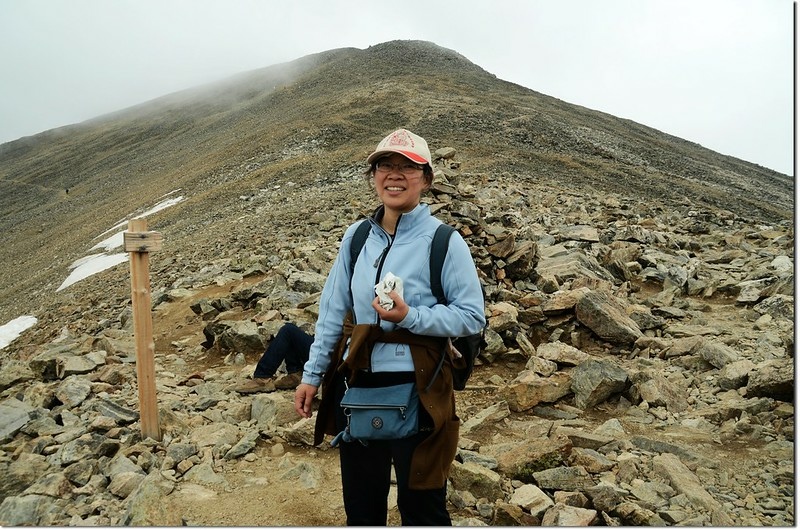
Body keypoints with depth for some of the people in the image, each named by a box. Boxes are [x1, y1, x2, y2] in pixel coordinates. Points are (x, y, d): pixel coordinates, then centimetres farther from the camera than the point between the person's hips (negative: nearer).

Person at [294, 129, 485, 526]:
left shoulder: (444, 241, -11)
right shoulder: (355, 236, 2)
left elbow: (472, 316, -11)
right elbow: (333, 311, 8)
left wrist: (410, 317, -23)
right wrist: (312, 374, 8)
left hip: (417, 391, -4)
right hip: (356, 387, 5)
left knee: (422, 507, 15)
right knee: (360, 505, 22)